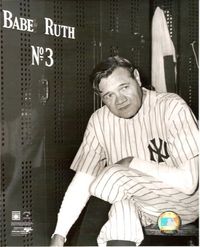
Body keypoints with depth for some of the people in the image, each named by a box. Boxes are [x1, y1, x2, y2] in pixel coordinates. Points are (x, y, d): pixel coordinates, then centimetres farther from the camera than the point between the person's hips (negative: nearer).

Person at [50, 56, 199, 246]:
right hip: (137, 204, 3)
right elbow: (82, 181, -6)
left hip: (181, 202, -3)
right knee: (122, 207, -31)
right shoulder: (100, 120, -6)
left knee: (115, 178, -26)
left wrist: (133, 163, -19)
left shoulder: (172, 107, -21)